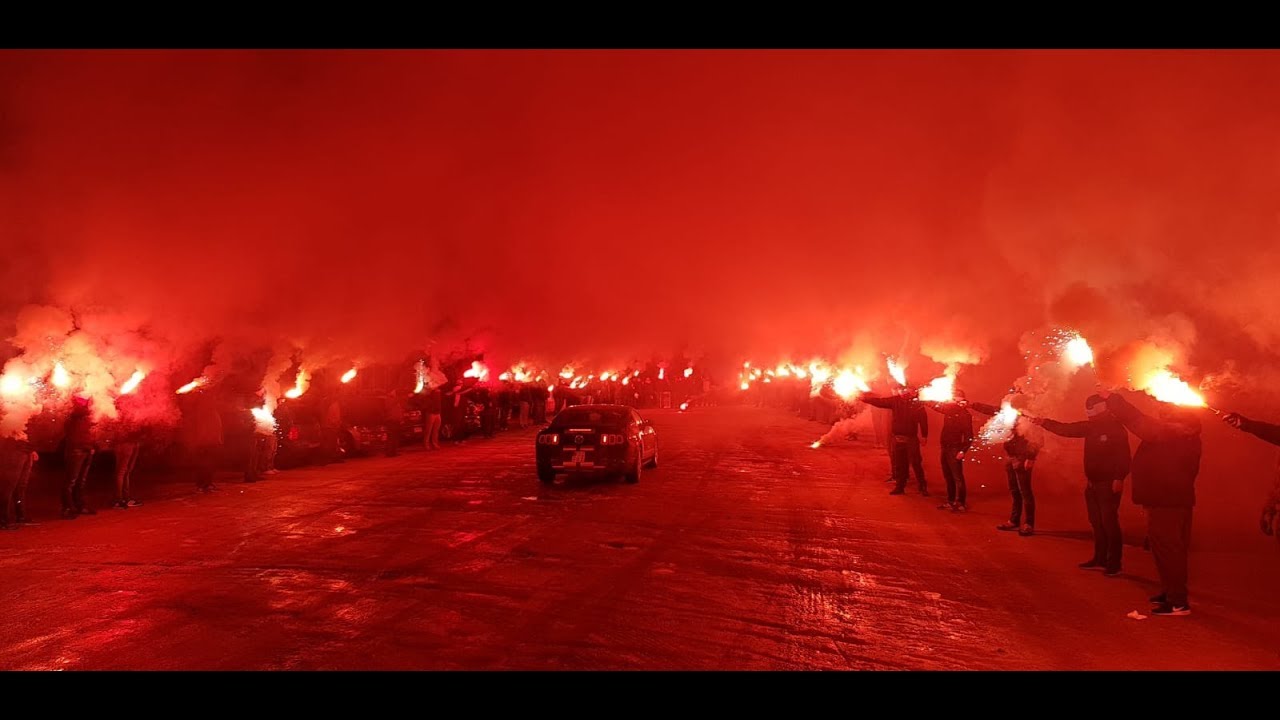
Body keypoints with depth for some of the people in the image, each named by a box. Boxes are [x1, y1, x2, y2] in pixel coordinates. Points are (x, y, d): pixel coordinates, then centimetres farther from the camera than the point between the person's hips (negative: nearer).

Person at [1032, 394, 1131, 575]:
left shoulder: (1116, 428, -12)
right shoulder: (1090, 426, 10)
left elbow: (1124, 456, -18)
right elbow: (1066, 429, 10)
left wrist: (1119, 478, -25)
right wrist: (1044, 422, -1)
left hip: (1109, 484, -8)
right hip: (1092, 483, 8)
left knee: (1109, 522, -7)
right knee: (1096, 522, 13)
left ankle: (1114, 563, 0)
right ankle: (1100, 559, 23)